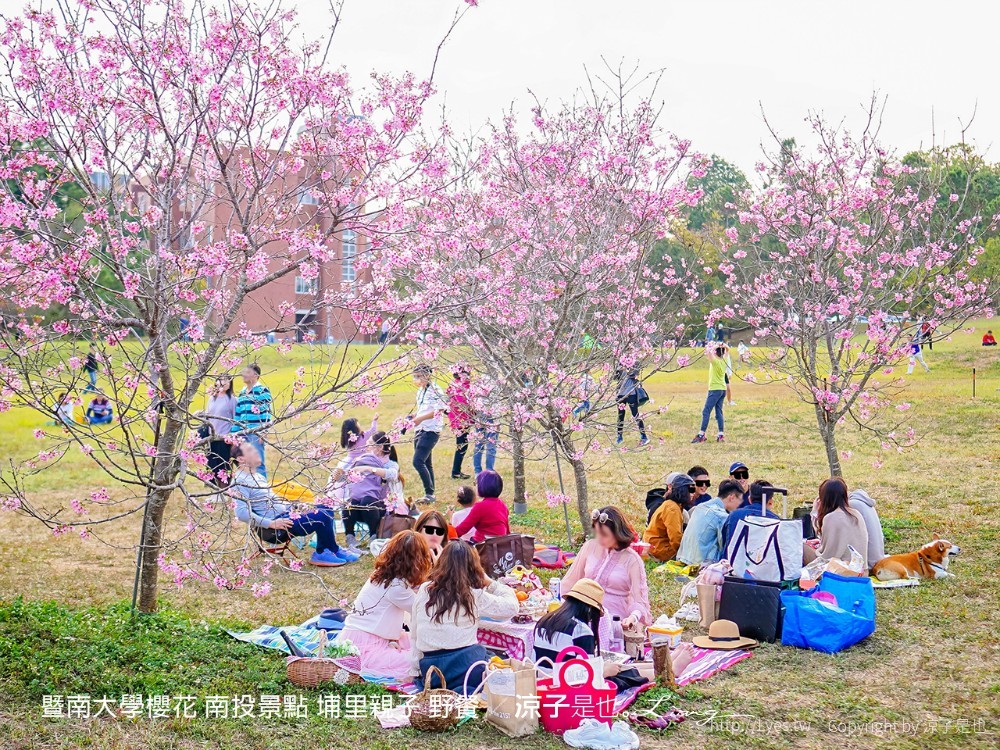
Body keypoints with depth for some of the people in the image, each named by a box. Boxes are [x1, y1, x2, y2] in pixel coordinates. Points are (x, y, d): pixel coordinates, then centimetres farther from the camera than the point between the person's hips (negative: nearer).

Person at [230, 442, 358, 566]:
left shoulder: (258, 476, 20)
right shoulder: (240, 482, -12)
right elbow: (242, 513, -23)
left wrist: (295, 507, 11)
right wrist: (271, 524, -26)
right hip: (274, 528, -10)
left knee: (326, 508, 4)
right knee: (322, 516, -21)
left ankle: (323, 551, 1)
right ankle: (333, 550, 0)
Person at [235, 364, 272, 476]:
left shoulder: (263, 391, -3)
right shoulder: (242, 392, 18)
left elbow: (266, 413, -9)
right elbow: (237, 414, 20)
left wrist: (263, 432, -16)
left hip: (256, 433, -7)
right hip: (242, 433, 7)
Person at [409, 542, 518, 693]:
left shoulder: (423, 591, 6)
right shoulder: (475, 596, -3)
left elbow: (414, 635, 11)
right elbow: (511, 606, 6)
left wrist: (415, 672, 19)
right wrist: (489, 583, 16)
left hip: (428, 672, 4)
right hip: (465, 666, -4)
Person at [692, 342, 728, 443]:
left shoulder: (715, 361, -15)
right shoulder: (724, 361, 5)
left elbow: (708, 352, -32)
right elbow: (727, 350, 23)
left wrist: (714, 347, -15)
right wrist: (723, 346, 3)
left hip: (715, 389, -8)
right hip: (723, 389, 8)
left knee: (706, 412, -6)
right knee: (719, 412, 9)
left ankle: (701, 435, -10)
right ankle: (721, 435, 5)